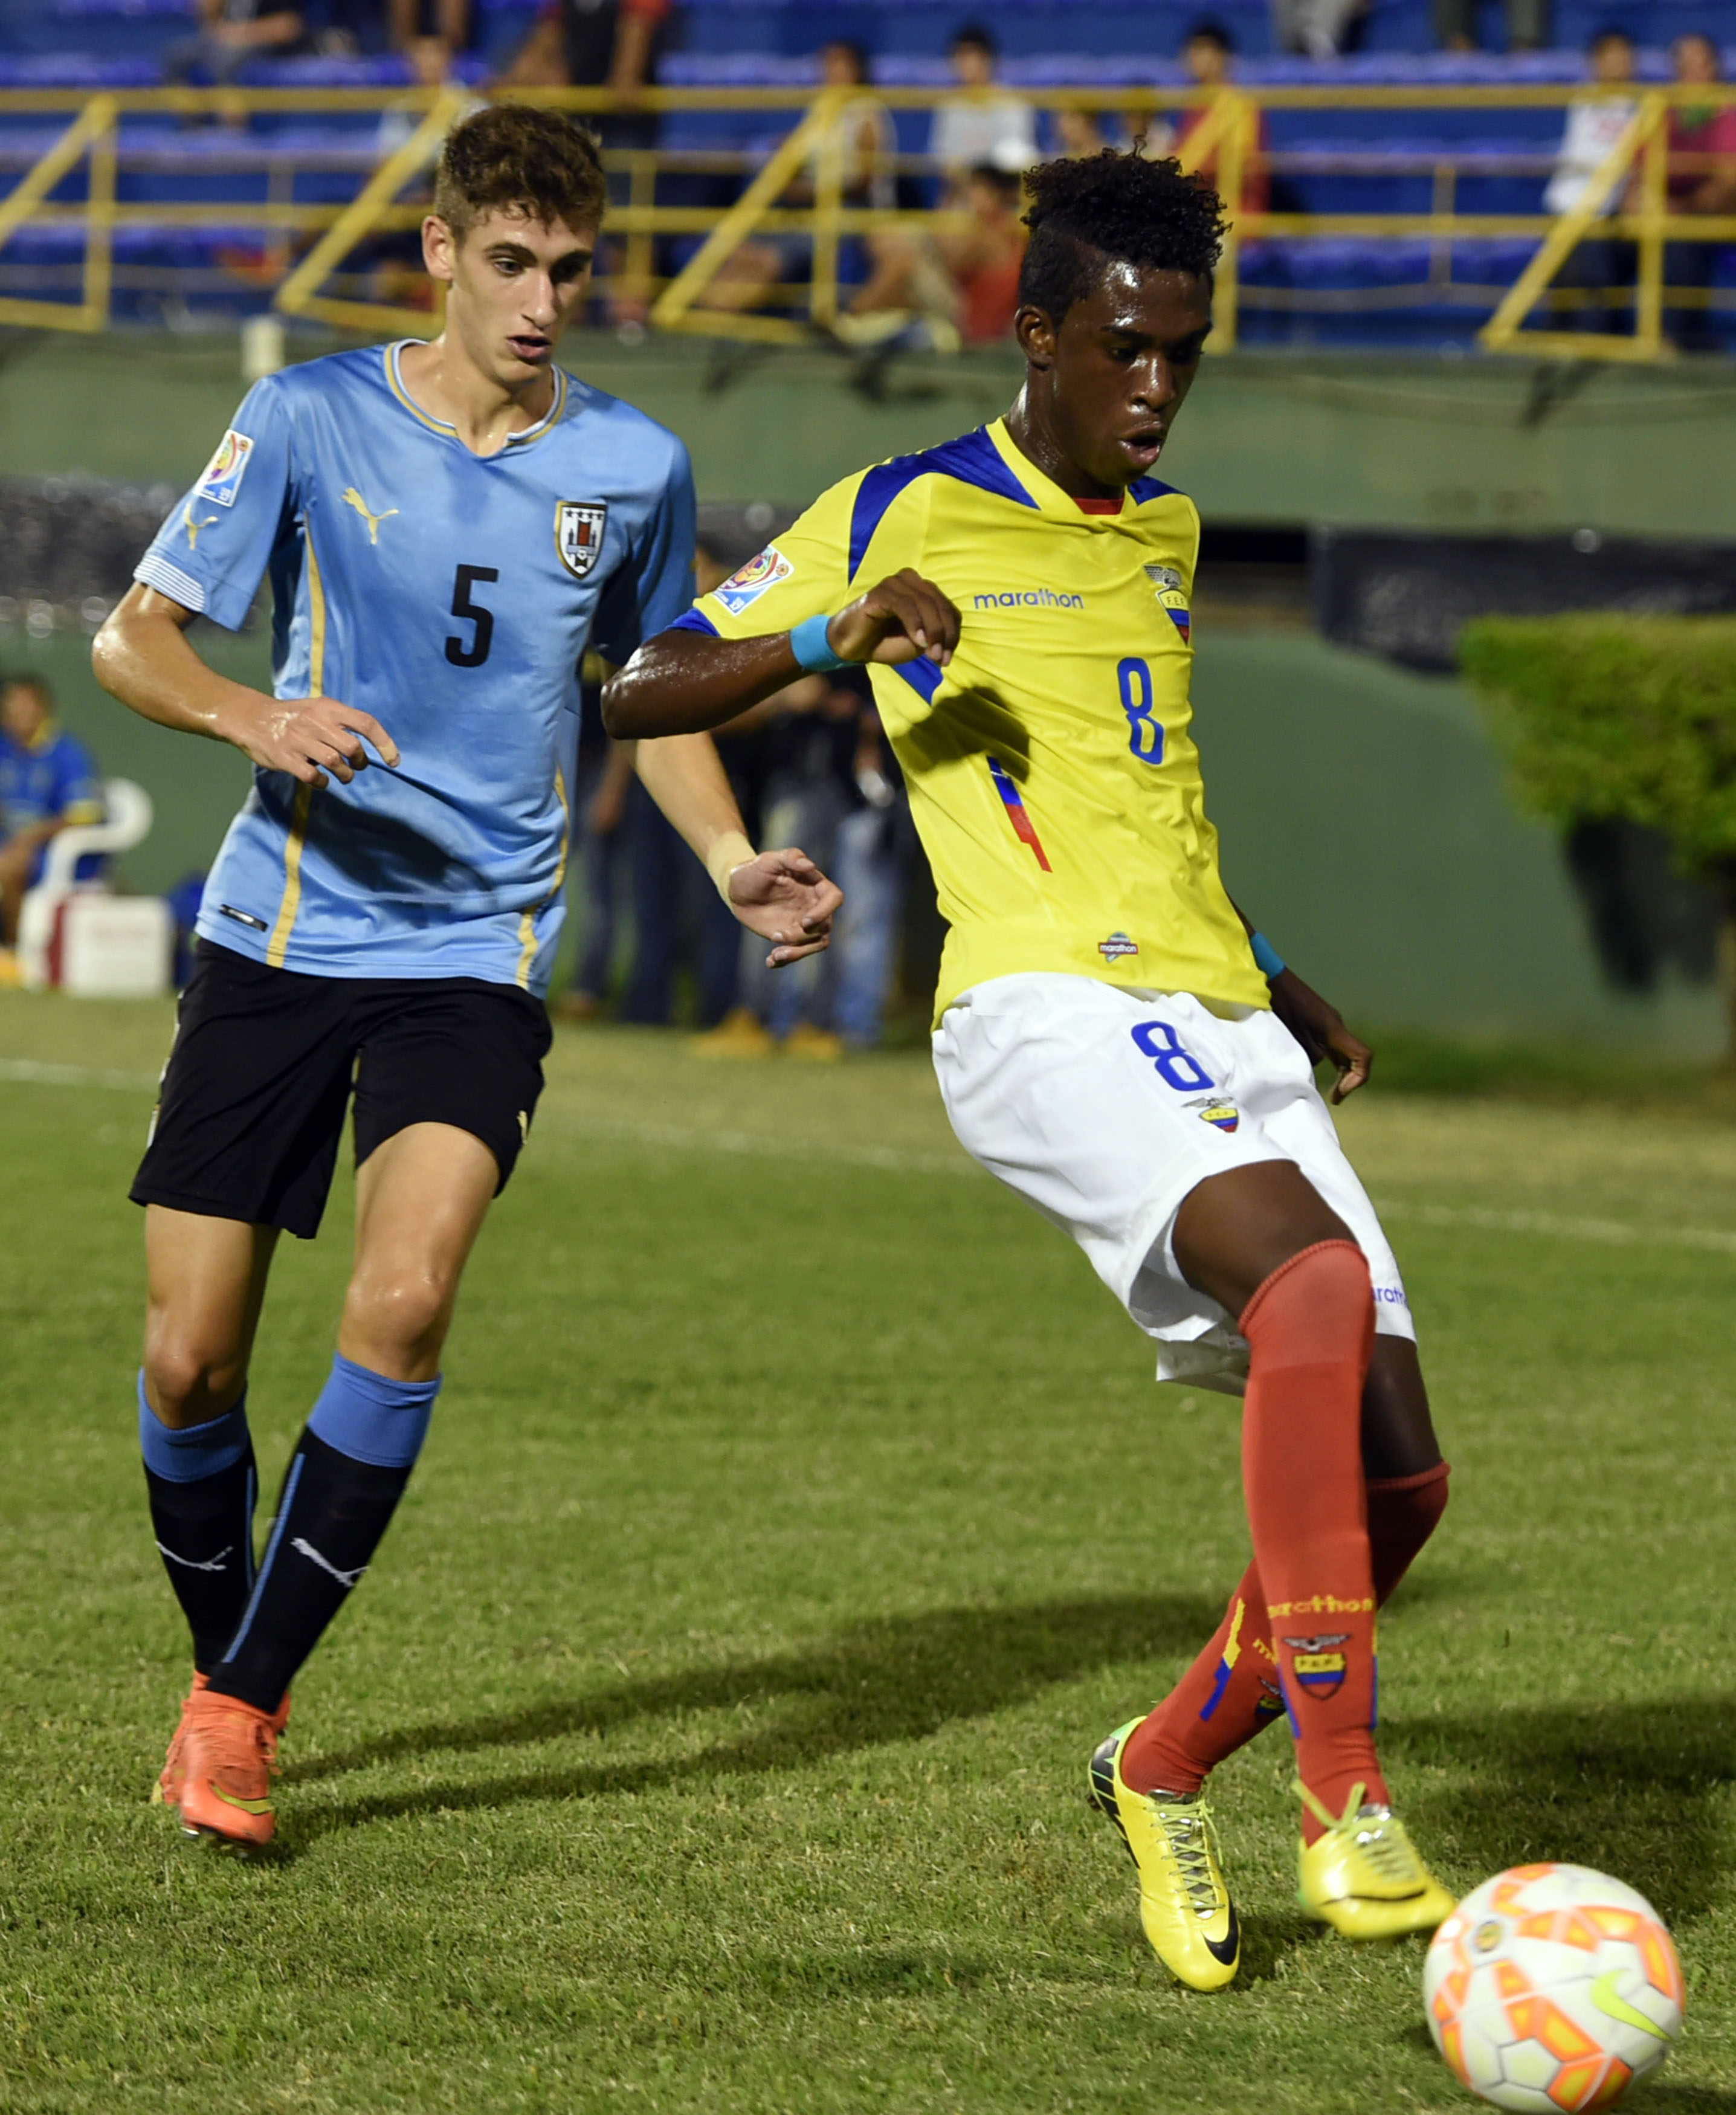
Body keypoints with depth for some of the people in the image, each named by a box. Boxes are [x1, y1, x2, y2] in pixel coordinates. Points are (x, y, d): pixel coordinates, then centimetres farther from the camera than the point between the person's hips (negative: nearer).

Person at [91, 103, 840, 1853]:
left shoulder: (632, 469, 5)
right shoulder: (313, 421, -1)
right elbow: (131, 641, 2)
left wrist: (733, 865, 5)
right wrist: (249, 716, -20)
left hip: (476, 957, 0)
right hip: (278, 937, 0)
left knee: (403, 1302, -24)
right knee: (190, 1366, -3)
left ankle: (244, 1705, -12)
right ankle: (218, 1670, 25)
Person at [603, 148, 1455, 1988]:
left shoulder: (1165, 530, 22)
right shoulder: (909, 518, 2)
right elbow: (635, 694, 1)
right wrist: (829, 637, -15)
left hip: (1220, 1024, 7)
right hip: (1049, 1010, -7)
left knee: (1398, 1478, -3)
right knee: (1317, 1283, -34)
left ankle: (1169, 1769, 21)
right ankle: (1342, 1803, -34)